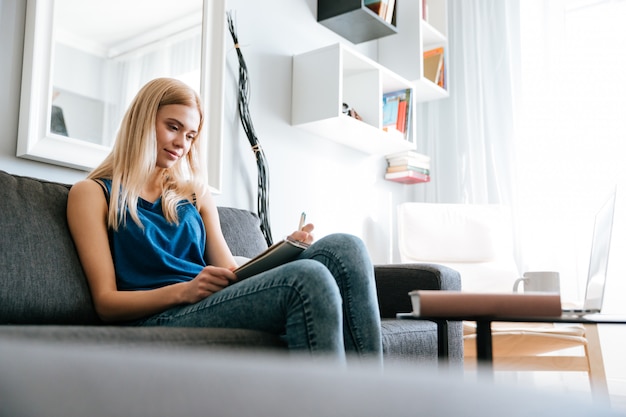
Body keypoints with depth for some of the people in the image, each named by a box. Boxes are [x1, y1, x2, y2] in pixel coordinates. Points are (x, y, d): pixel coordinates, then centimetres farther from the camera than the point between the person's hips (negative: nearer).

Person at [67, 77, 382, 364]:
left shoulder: (196, 195, 25)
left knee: (343, 247, -19)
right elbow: (106, 302, 0)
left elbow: (230, 272, 13)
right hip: (157, 318, -5)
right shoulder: (91, 194, 10)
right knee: (308, 280, -32)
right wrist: (183, 290, -16)